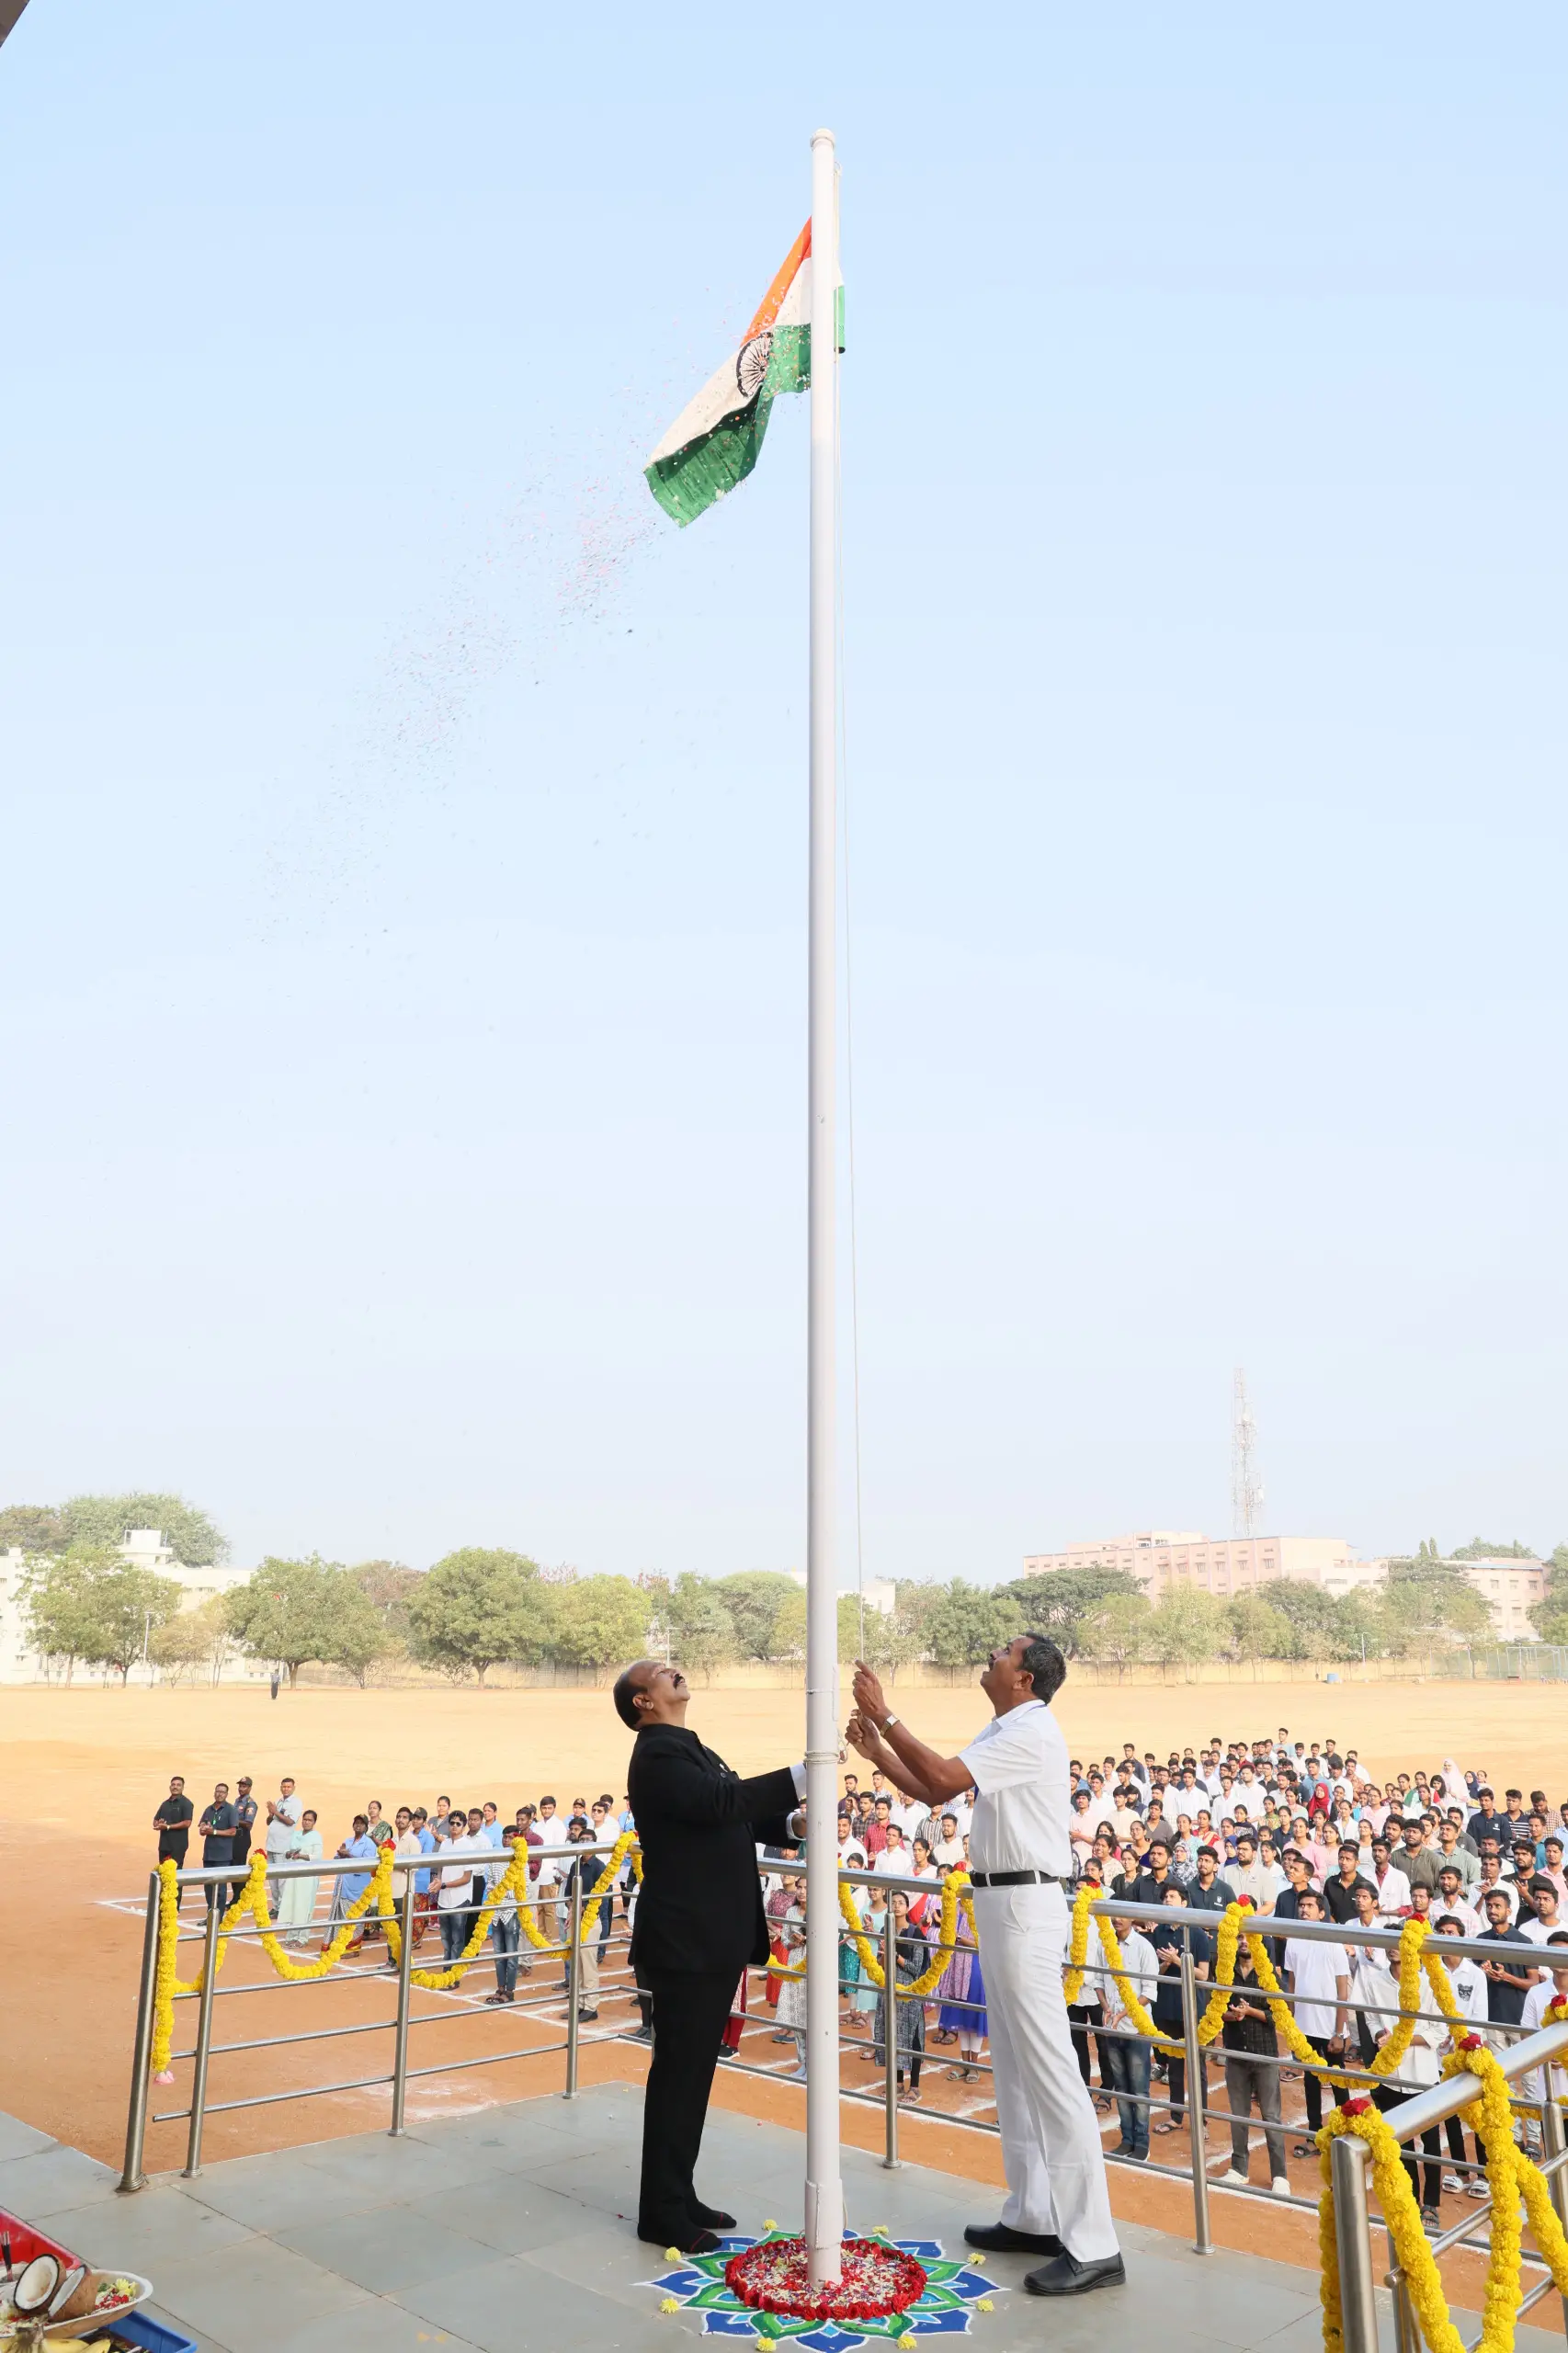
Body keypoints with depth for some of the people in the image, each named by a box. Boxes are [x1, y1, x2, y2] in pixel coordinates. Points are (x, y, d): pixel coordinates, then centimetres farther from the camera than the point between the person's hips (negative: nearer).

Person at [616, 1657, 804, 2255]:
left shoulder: (690, 1750, 14)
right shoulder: (660, 1754, -17)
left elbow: (735, 1816, 17)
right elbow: (723, 1802, -30)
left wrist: (789, 1826, -1)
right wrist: (802, 1778, -29)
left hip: (712, 1941, 9)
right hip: (686, 1943, -9)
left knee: (691, 2071, 17)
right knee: (678, 2075, 0)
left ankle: (678, 2197, 28)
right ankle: (663, 2212, 11)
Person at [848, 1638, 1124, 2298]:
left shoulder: (1032, 1733, -18)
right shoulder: (999, 1734, 12)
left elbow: (944, 1777, -25)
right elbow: (934, 1791, 16)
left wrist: (885, 1715, -18)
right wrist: (877, 1751, 6)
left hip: (1025, 1905, -10)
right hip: (1001, 1903, 10)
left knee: (1050, 2071, -7)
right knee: (1012, 2067, 16)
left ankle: (1092, 2246, -1)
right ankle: (1032, 2216, 26)